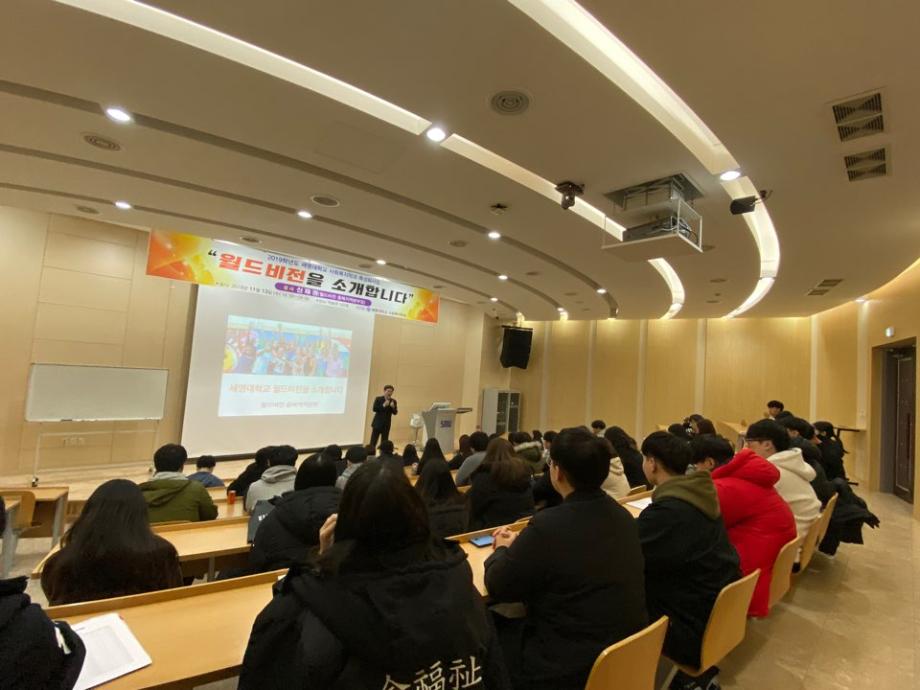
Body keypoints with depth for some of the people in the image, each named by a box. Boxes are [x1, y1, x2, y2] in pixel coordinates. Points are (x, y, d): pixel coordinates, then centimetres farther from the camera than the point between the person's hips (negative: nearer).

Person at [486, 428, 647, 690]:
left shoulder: (549, 526, -28)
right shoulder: (622, 516, -4)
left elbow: (497, 588, -14)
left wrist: (503, 549, 5)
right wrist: (520, 544, 12)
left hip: (569, 668, -7)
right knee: (513, 621, 21)